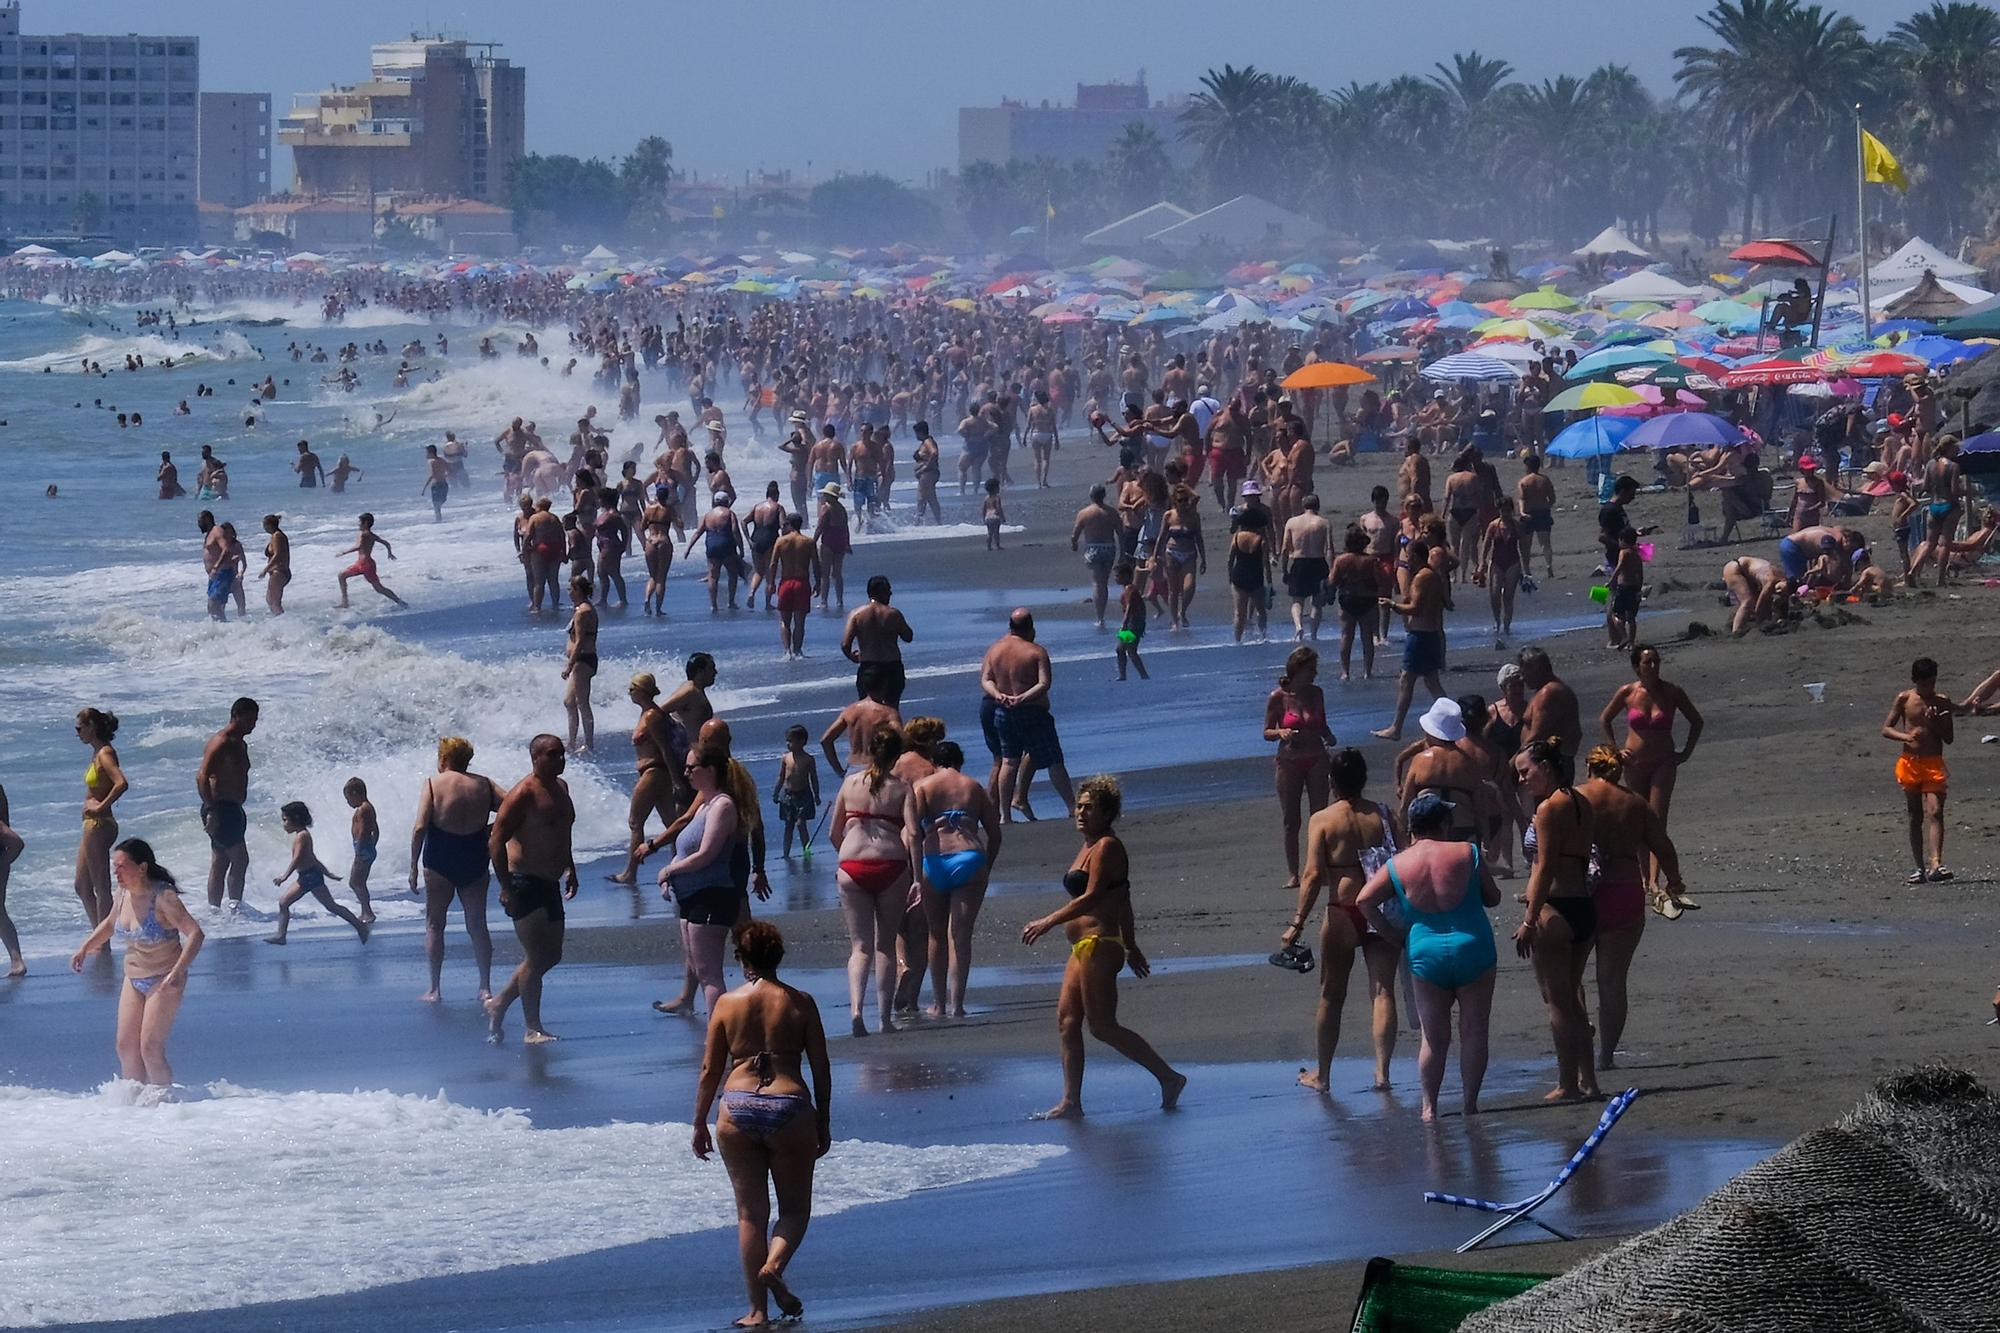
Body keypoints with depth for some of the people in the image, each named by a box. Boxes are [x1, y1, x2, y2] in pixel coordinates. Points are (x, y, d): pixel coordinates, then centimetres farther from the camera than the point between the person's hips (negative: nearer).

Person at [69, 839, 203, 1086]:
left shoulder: (163, 897, -21)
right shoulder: (124, 894, 1)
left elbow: (195, 933, -27)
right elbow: (110, 924, 23)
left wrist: (178, 972, -37)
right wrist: (85, 947, 13)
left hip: (164, 981, -7)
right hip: (133, 980, 7)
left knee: (150, 1049, -12)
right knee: (126, 1047, 4)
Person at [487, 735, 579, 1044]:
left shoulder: (560, 788, 12)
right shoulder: (524, 794, -15)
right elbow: (497, 841, -17)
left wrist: (570, 869, 21)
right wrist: (505, 887, -20)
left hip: (549, 884, 9)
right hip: (525, 883, -9)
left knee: (551, 956, 13)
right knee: (536, 957, -9)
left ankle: (499, 1003, 25)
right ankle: (533, 1028, -3)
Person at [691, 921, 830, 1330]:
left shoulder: (727, 1004, 1)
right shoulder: (800, 1004, 0)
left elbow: (709, 1071, 4)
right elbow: (821, 1070, 2)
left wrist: (700, 1123, 13)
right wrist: (824, 1123, 12)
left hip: (738, 1111, 1)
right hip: (790, 1109, -1)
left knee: (751, 1213, 9)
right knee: (795, 1209, 13)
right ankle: (774, 1267, -16)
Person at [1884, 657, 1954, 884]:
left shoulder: (1942, 703, 4)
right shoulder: (1904, 699, 2)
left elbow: (1948, 738, 5)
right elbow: (1886, 729, 2)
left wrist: (1935, 724, -14)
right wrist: (1905, 736, -17)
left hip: (1933, 764, -1)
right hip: (1909, 762, 1)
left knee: (1935, 812, -16)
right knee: (1915, 818, 7)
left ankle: (1935, 865, -26)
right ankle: (1920, 867, 14)